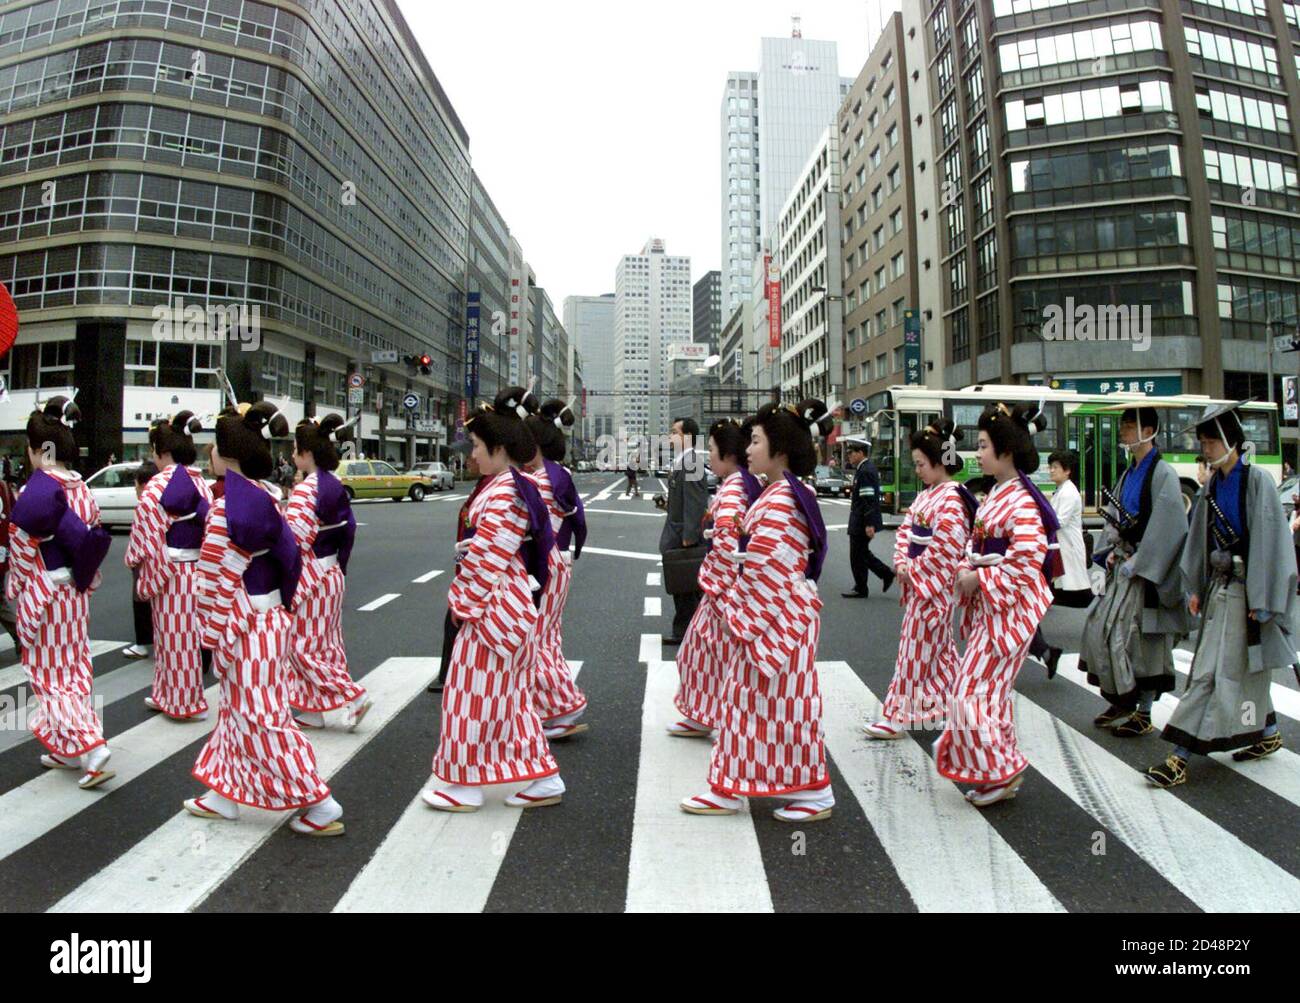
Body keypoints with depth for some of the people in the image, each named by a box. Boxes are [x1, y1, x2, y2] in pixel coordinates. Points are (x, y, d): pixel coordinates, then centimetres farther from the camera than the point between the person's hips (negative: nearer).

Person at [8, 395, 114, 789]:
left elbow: (22, 550, -14)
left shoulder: (35, 490, -19)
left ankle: (91, 749, -5)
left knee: (49, 673, 2)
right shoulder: (82, 489, 1)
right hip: (75, 593, 7)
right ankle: (67, 749, 26)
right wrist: (85, 581, 15)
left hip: (42, 595, -7)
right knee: (74, 668, 14)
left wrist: (15, 591, -1)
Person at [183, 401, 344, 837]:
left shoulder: (230, 507, -21)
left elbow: (220, 581, -19)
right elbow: (288, 554, 10)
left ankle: (319, 805, 7)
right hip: (270, 617, 9)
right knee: (239, 709, 21)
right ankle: (224, 796, 37)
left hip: (247, 626, -9)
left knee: (261, 718, 1)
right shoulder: (262, 496, 5)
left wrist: (216, 635, -11)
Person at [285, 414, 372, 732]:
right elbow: (349, 529, 11)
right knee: (325, 642, 13)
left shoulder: (304, 490, -18)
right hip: (331, 573, 9)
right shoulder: (335, 486, 6)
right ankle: (313, 708, 24)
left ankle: (352, 697, 2)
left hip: (309, 575, -9)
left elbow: (294, 540, -23)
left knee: (304, 645, 3)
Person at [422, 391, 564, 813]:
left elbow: (487, 560, -22)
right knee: (510, 694, 16)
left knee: (477, 692, 4)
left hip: (494, 608, -10)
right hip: (511, 605, 10)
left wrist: (462, 601, -9)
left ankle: (465, 785, 21)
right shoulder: (516, 487, 12)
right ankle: (543, 779, 24)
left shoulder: (503, 494, -19)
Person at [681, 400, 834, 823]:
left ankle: (814, 792, 20)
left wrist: (739, 614, -12)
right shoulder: (782, 494, 12)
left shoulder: (780, 501, -20)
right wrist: (736, 608, 12)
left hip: (778, 619, -10)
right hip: (770, 616, 10)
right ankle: (730, 788, 28)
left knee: (781, 703, 3)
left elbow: (761, 571, -22)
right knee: (750, 699, 15)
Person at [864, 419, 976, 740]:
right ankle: (943, 705, 32)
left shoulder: (951, 499, -16)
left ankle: (898, 717, 7)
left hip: (933, 586, -9)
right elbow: (906, 529, 11)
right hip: (918, 581, 9)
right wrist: (902, 563, -4)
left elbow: (945, 549, -22)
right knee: (939, 649, 18)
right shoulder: (927, 495, 11)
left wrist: (913, 571, -14)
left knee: (915, 650, -2)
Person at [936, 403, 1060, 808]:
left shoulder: (1020, 502, -19)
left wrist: (979, 579, -17)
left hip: (1009, 608, -10)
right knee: (991, 690, 16)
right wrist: (966, 572, 0)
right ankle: (1002, 772, 29)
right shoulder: (996, 494, 11)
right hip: (989, 607, 10)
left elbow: (1026, 561, -25)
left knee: (972, 692, -4)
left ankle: (1000, 771, 13)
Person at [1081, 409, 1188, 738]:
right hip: (1125, 565, 8)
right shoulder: (1130, 473, 12)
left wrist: (1137, 563, -18)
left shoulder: (1162, 473, -12)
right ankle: (1121, 702, 22)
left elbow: (1166, 527, -18)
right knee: (1102, 628, 8)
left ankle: (1143, 713, 13)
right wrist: (1114, 550, 6)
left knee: (1143, 637, 0)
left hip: (1148, 570, -8)